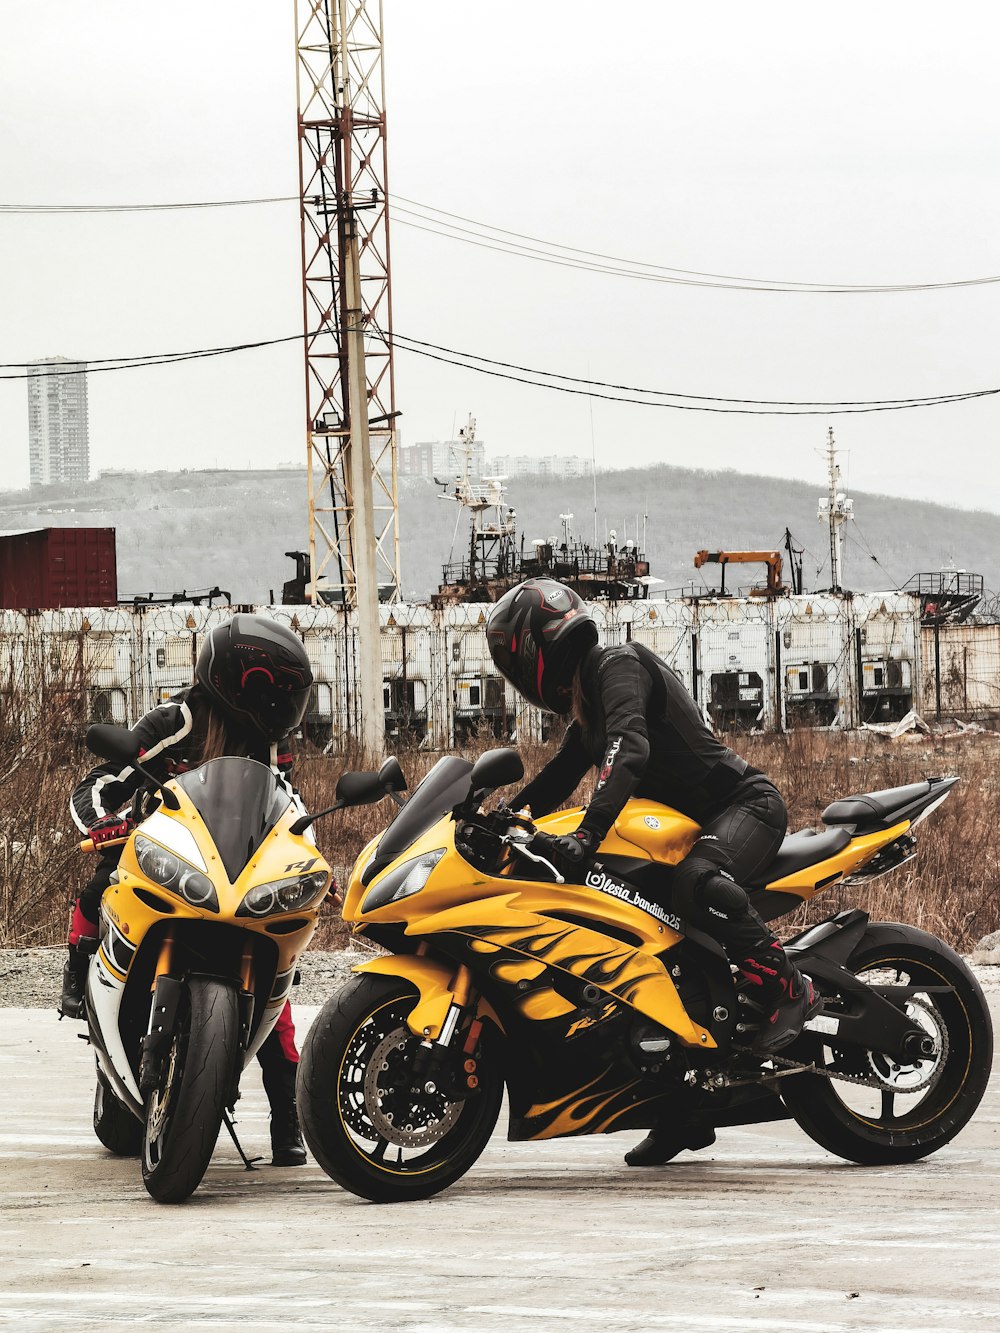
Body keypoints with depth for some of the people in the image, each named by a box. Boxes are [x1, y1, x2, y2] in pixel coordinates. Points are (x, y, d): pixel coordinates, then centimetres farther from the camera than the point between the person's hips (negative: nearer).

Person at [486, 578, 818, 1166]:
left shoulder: (619, 666, -14)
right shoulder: (585, 702, 18)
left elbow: (630, 748, -32)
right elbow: (554, 784, 27)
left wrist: (588, 832, -44)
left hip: (746, 805, -10)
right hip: (692, 825, 10)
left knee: (695, 882, -41)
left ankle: (788, 987, -25)